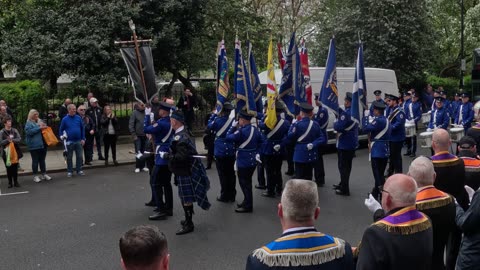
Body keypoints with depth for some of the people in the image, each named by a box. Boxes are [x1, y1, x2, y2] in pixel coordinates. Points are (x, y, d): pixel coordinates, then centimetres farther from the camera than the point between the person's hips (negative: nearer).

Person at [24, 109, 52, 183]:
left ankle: (44, 174, 20)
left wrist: (44, 127, 1)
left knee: (42, 160, 13)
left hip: (42, 144, 6)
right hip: (34, 145, -6)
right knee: (35, 161, -1)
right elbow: (29, 131, -19)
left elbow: (45, 128, 24)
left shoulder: (40, 121, 14)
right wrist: (39, 128, -19)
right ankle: (35, 176, 6)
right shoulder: (29, 123, -3)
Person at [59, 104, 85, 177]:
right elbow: (61, 130, 4)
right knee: (69, 157, 8)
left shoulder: (78, 118, 1)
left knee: (79, 156, 5)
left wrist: (83, 139, 1)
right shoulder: (65, 119, -3)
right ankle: (69, 171, 17)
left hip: (78, 141, 1)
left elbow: (82, 128, 5)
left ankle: (79, 170, 17)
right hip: (69, 141, -1)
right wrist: (62, 137, -11)